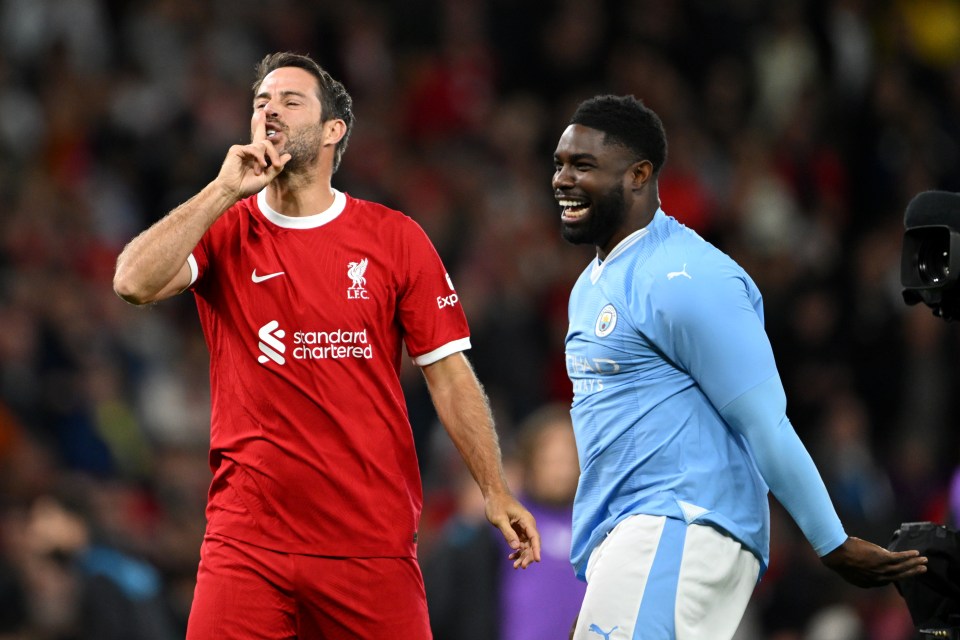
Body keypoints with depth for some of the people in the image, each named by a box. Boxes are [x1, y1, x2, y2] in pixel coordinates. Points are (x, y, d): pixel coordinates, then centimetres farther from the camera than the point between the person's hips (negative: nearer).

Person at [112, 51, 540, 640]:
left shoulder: (395, 238, 6)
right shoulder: (223, 231, 6)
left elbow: (447, 370, 7)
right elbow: (135, 282, -13)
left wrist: (496, 490, 1)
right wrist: (225, 190, -11)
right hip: (247, 541, 0)